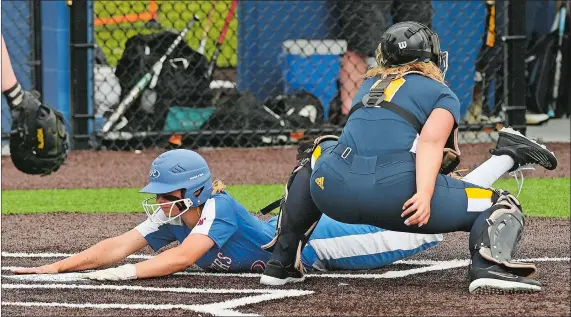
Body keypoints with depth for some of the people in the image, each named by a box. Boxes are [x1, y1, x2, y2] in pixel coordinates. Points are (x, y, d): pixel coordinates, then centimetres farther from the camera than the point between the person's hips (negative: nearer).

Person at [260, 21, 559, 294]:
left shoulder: (369, 86, 34)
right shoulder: (442, 94, 18)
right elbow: (431, 141, -3)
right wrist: (424, 195, -19)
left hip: (335, 192, 4)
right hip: (396, 195, -4)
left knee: (321, 151, 41)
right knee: (502, 204, 12)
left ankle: (281, 261, 32)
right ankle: (488, 264, -23)